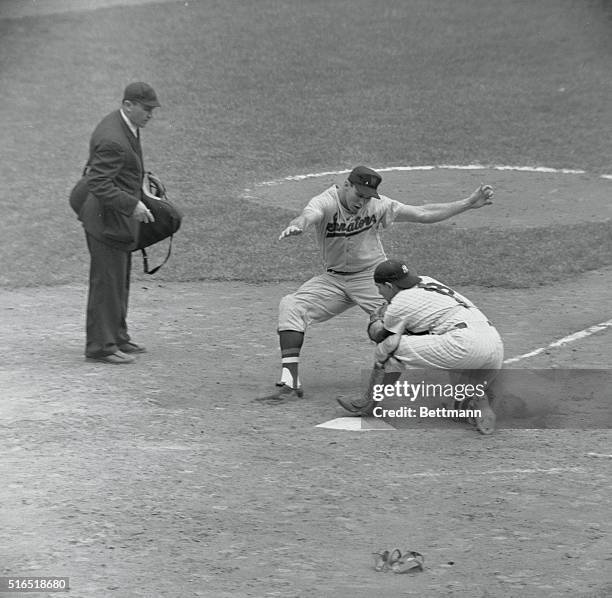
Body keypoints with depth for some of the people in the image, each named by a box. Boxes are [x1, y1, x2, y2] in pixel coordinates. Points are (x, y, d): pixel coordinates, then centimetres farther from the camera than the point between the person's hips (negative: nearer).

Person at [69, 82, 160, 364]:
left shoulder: (118, 122, 7)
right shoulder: (113, 141, -26)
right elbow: (98, 184, -28)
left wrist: (137, 189, 23)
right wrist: (132, 205, -28)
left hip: (118, 216, 11)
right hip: (106, 217, -11)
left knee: (120, 280, 19)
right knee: (107, 281, -3)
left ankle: (117, 337, 30)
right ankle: (101, 346, 5)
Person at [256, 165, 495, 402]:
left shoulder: (377, 205, -9)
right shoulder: (325, 203, -16)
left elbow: (423, 214, -7)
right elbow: (309, 215, -39)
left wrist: (469, 203, -12)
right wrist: (296, 225, -65)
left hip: (372, 276, -1)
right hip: (333, 279, 1)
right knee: (290, 307, -18)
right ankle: (290, 383, -22)